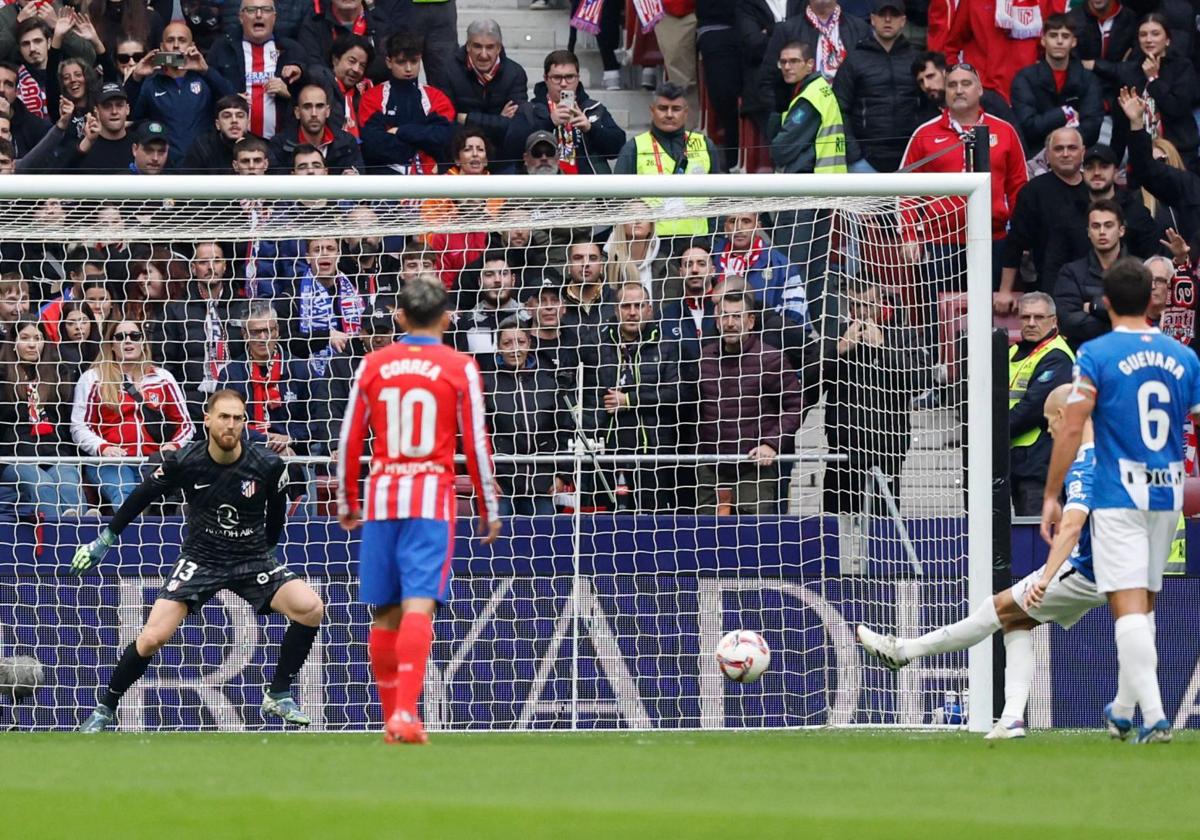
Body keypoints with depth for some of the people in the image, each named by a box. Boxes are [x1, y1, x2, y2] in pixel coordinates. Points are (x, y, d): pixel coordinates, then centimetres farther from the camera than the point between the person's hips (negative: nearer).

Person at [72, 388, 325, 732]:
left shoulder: (268, 465, -15)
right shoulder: (184, 462, -16)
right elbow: (143, 495, 2)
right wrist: (106, 539, 9)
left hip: (253, 560, 1)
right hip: (199, 559, -1)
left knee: (311, 608, -22)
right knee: (152, 638, -16)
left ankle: (278, 698, -4)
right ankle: (104, 710, 7)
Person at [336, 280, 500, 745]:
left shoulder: (373, 365, 8)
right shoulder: (460, 368, 0)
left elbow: (349, 439, 9)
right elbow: (476, 443, 0)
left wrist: (347, 501, 20)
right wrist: (489, 509, 8)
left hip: (381, 497, 3)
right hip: (432, 499, -3)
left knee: (386, 614, 11)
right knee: (419, 606, -12)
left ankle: (393, 717, 19)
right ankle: (405, 711, -26)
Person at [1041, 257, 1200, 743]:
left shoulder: (1095, 356, -7)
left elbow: (1071, 429, -11)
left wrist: (1051, 496, -5)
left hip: (1118, 497, -5)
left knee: (1129, 607, -7)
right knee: (1143, 606, 18)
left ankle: (1155, 716, -19)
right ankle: (1123, 710, 28)